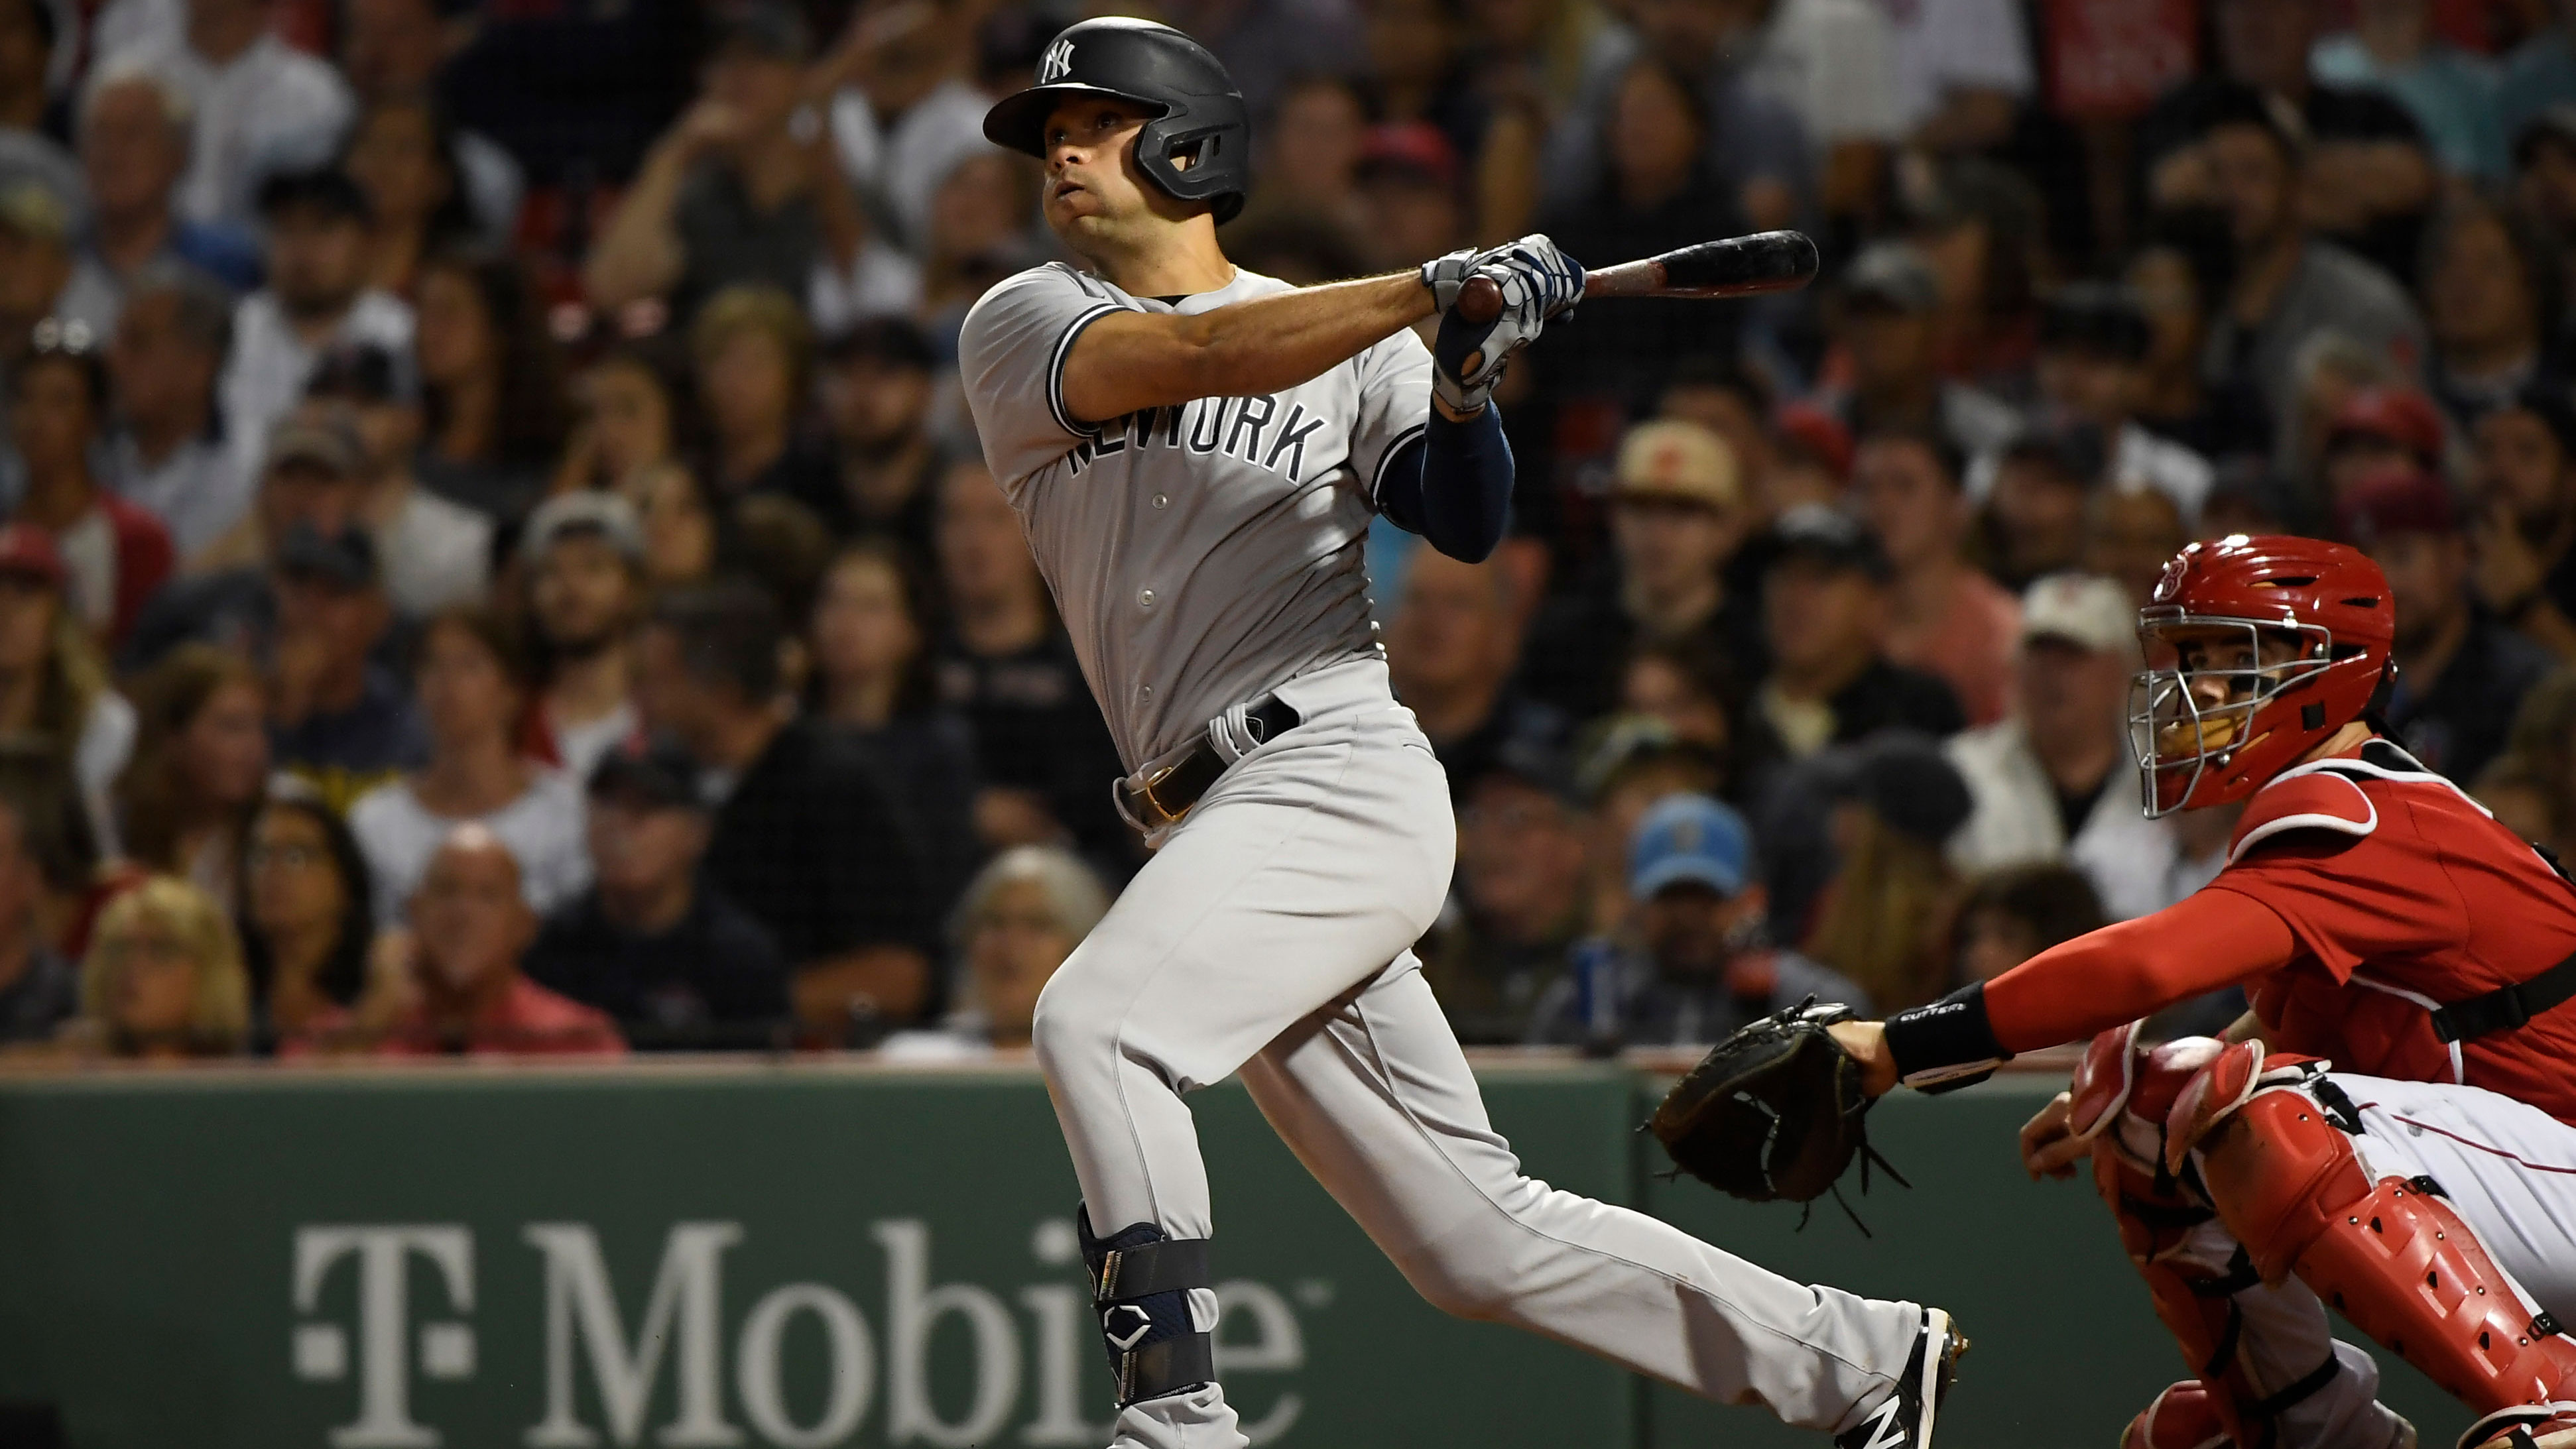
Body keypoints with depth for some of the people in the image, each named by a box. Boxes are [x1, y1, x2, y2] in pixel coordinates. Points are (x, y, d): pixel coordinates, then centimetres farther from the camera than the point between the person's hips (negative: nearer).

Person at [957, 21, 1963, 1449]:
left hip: (1340, 779, -4)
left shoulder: (1351, 343, 9)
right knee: (1474, 1239, 6)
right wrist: (1437, 288, -17)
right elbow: (1187, 359, -8)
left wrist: (1463, 379, -20)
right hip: (1225, 830, 4)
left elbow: (1467, 524, -2)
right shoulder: (1018, 328, 11)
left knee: (1095, 1020, -27)